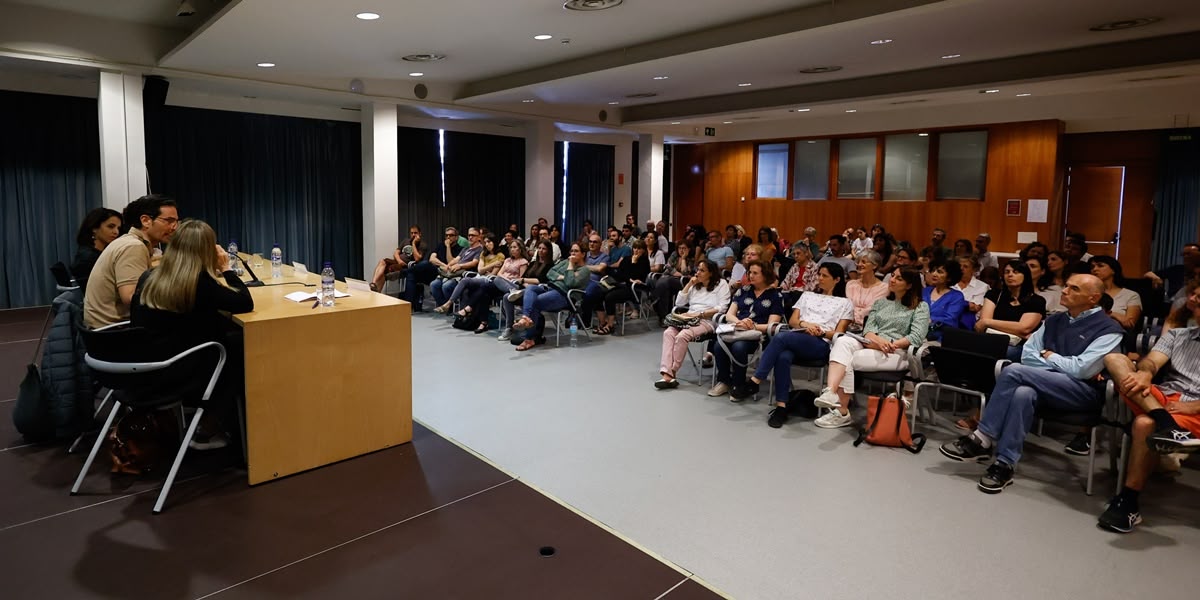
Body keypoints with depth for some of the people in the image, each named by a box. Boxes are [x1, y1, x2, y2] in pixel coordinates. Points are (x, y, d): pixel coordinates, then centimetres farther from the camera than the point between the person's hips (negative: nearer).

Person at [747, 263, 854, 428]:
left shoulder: (845, 303, 19)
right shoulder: (807, 296, 30)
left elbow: (838, 334, 7)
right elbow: (792, 321, 19)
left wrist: (821, 332, -12)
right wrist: (804, 324, -4)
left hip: (821, 345, -3)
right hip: (794, 340, 4)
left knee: (781, 337, -34)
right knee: (783, 357, -36)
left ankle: (755, 381, -33)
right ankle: (781, 407, -35)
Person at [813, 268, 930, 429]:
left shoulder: (920, 307, 9)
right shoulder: (880, 303, 25)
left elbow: (917, 337, -6)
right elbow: (868, 328, 9)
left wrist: (890, 344, -18)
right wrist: (877, 339, -14)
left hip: (897, 352, -5)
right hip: (871, 345, 5)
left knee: (849, 361, -30)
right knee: (843, 341, -29)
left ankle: (841, 412, -24)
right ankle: (830, 392, -47)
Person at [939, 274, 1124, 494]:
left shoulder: (1108, 330, -2)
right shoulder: (1053, 321, 17)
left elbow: (1082, 369, -14)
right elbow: (1027, 355, 11)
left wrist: (1049, 357, 1)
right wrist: (1062, 366, -4)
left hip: (1085, 393, -5)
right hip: (1047, 387, 5)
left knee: (1014, 371, -28)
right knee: (1022, 393, -33)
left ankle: (982, 439, -22)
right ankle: (1004, 464, -31)